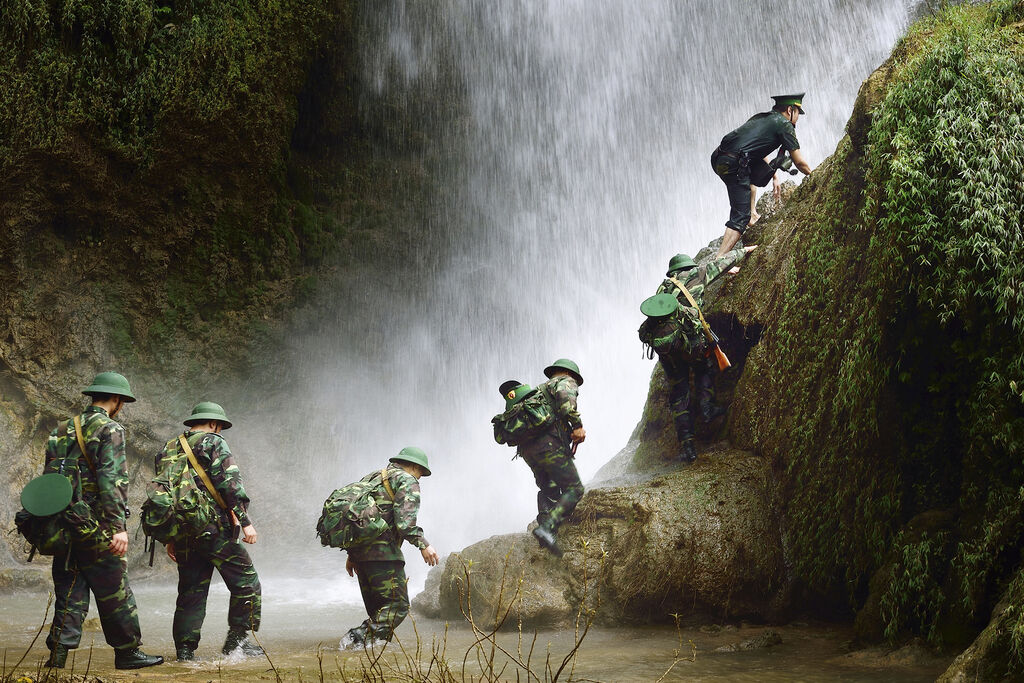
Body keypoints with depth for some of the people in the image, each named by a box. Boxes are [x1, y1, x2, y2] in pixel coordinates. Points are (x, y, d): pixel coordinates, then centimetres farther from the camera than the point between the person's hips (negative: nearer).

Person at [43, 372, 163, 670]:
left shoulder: (62, 430, 15)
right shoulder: (110, 430, -9)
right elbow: (111, 481, -18)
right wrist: (118, 527, -21)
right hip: (96, 527, -7)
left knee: (69, 591, 11)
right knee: (115, 592, 3)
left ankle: (58, 653, 6)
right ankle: (127, 652, 11)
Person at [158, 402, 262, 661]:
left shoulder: (167, 449, 19)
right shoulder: (214, 443, -2)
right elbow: (231, 484, -13)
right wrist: (245, 521, -12)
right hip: (214, 529, -7)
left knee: (191, 590, 12)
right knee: (245, 581, 2)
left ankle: (185, 649, 9)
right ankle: (237, 640, -1)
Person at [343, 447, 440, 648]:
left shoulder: (372, 477, 26)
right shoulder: (407, 482, 0)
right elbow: (404, 520, -17)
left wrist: (351, 554, 27)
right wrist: (423, 544, -17)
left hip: (359, 551, 9)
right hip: (383, 552, -9)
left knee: (377, 609, 14)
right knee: (398, 606, -10)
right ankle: (359, 638, -23)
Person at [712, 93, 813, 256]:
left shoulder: (760, 117, 27)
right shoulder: (784, 125, 5)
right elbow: (799, 162, 5)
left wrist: (774, 176, 42)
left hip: (718, 158, 8)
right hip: (733, 165, -8)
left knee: (753, 174, 39)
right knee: (740, 217, -7)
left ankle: (751, 214, 32)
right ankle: (720, 258, -18)